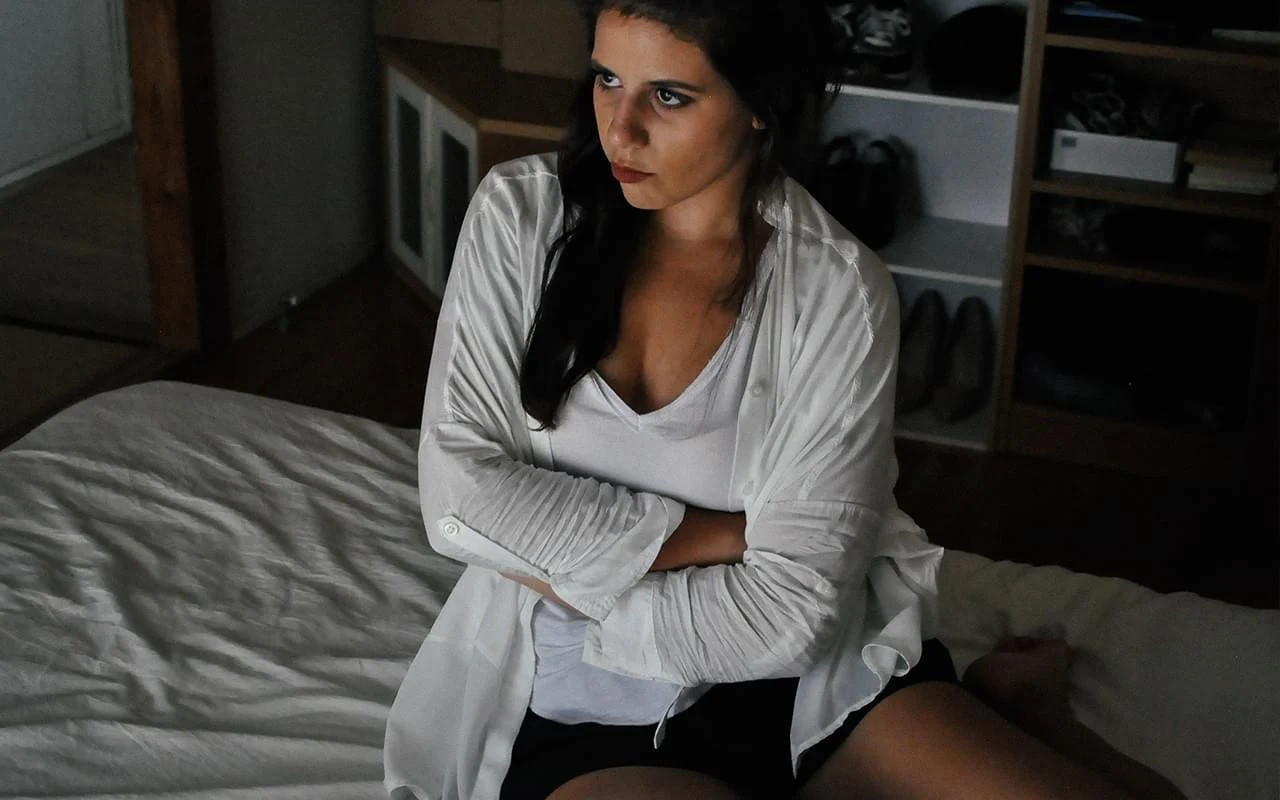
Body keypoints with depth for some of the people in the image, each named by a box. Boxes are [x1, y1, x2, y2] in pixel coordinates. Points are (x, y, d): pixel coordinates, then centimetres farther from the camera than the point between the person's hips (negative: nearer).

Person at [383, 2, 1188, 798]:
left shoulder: (841, 292, -9)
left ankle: (999, 703, 10)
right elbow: (457, 492, -9)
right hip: (585, 706, 1)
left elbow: (787, 614, -12)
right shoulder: (522, 213, -3)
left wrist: (565, 571, -8)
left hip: (803, 678, -1)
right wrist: (724, 534, -12)